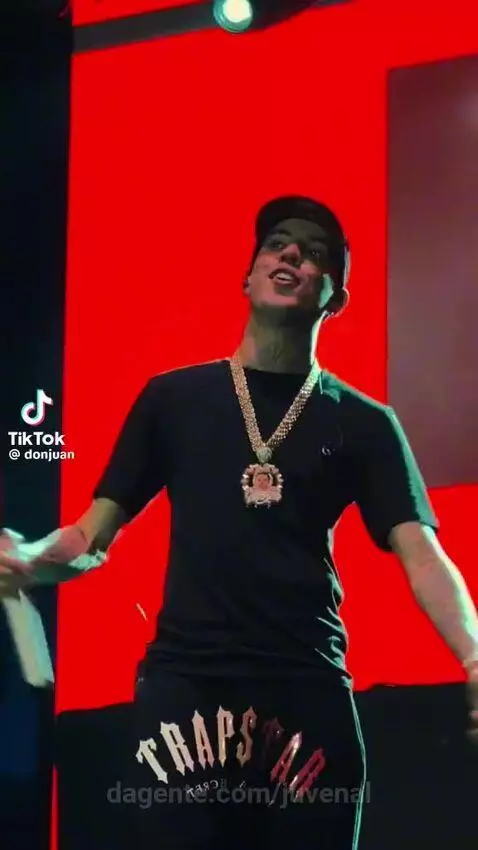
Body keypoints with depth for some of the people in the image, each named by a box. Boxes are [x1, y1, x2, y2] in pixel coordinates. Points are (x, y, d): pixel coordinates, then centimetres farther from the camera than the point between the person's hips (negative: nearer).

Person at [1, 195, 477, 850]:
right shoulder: (172, 397, 11)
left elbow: (420, 553, -3)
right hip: (184, 679, 0)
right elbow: (94, 536, 10)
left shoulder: (363, 423, 9)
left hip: (309, 688, 0)